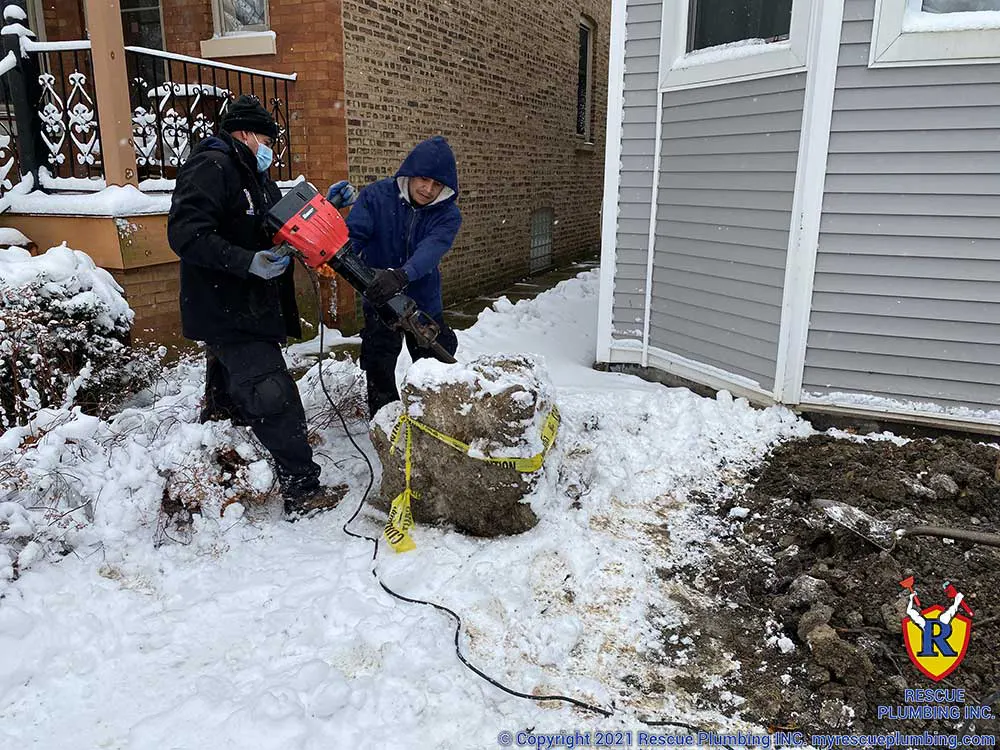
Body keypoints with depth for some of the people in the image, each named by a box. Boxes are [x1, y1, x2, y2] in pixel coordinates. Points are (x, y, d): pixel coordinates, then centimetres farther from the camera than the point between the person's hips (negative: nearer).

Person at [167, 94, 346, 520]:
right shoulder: (210, 167, -13)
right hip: (228, 314, -11)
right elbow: (186, 233, -25)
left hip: (250, 310, 11)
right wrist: (247, 261, -32)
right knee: (276, 402, -12)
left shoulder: (252, 176, 18)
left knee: (228, 402, 24)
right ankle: (303, 492, -5)